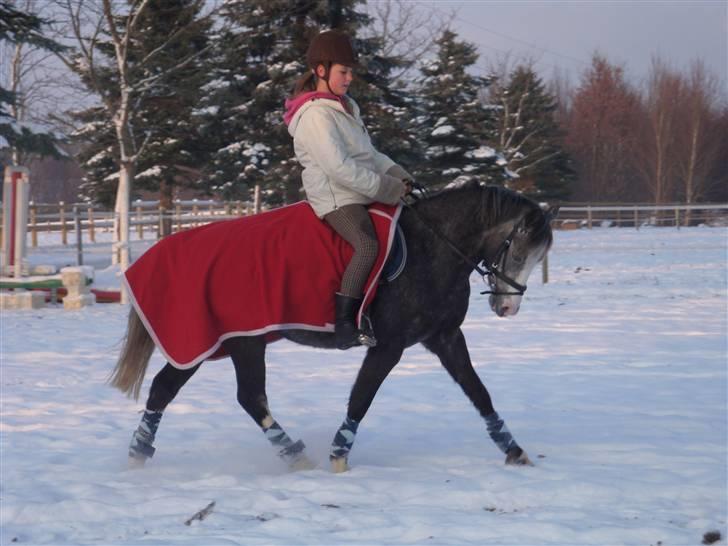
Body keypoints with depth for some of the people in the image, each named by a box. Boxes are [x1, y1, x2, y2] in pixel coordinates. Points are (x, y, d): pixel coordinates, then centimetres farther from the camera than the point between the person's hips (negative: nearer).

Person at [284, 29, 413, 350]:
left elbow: (370, 153, 23)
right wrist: (385, 188, -18)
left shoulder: (346, 107, 18)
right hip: (337, 198, -10)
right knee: (368, 245, -31)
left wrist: (398, 176, 6)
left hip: (362, 193, 10)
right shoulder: (315, 115, -14)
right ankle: (344, 326, -34)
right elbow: (338, 167, -22)